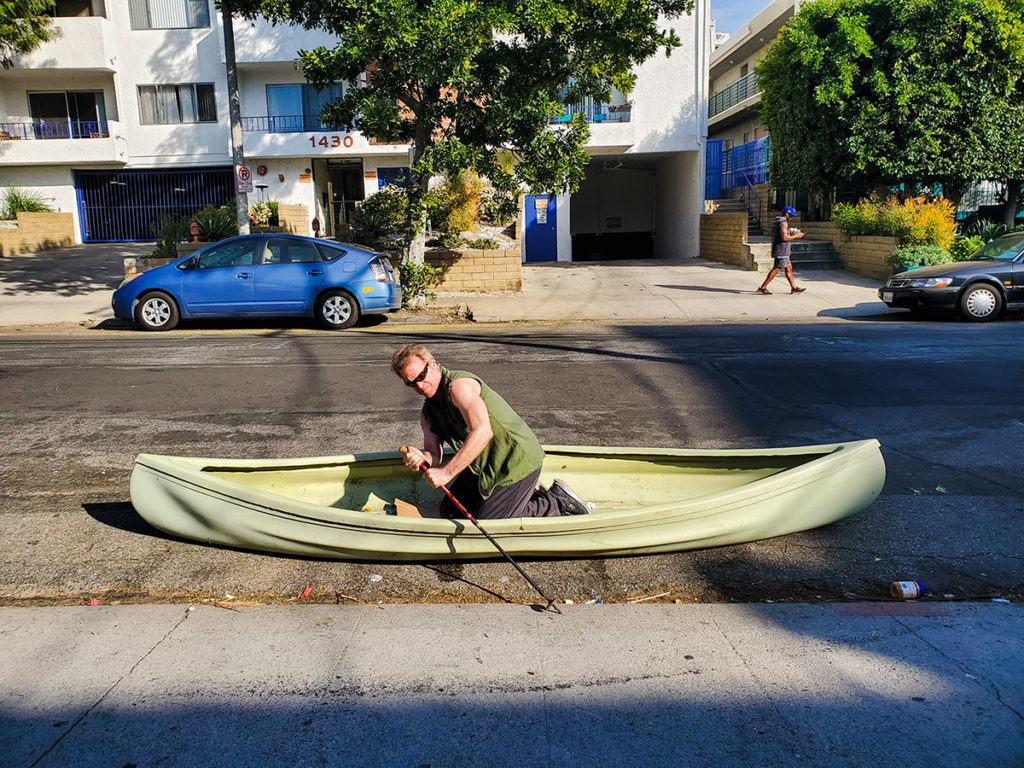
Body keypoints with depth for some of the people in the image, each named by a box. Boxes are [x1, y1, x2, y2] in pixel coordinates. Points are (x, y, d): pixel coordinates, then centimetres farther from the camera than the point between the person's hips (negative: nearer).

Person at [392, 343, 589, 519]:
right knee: (449, 511, 18)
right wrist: (422, 458, -26)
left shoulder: (459, 385, -22)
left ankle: (556, 503, 4)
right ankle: (527, 496, 19)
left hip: (518, 462, -10)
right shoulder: (427, 412, 8)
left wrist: (447, 472, -35)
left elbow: (483, 432, -36)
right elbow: (434, 455, -1)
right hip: (484, 466, 10)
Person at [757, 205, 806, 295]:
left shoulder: (777, 222, 17)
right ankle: (762, 288, -7)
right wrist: (796, 236, -10)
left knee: (789, 267, 11)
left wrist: (791, 234, 16)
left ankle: (794, 288, 14)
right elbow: (785, 238, -23)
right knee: (776, 269, -8)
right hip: (781, 251, -11)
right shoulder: (783, 222, -15)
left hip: (782, 252, 11)